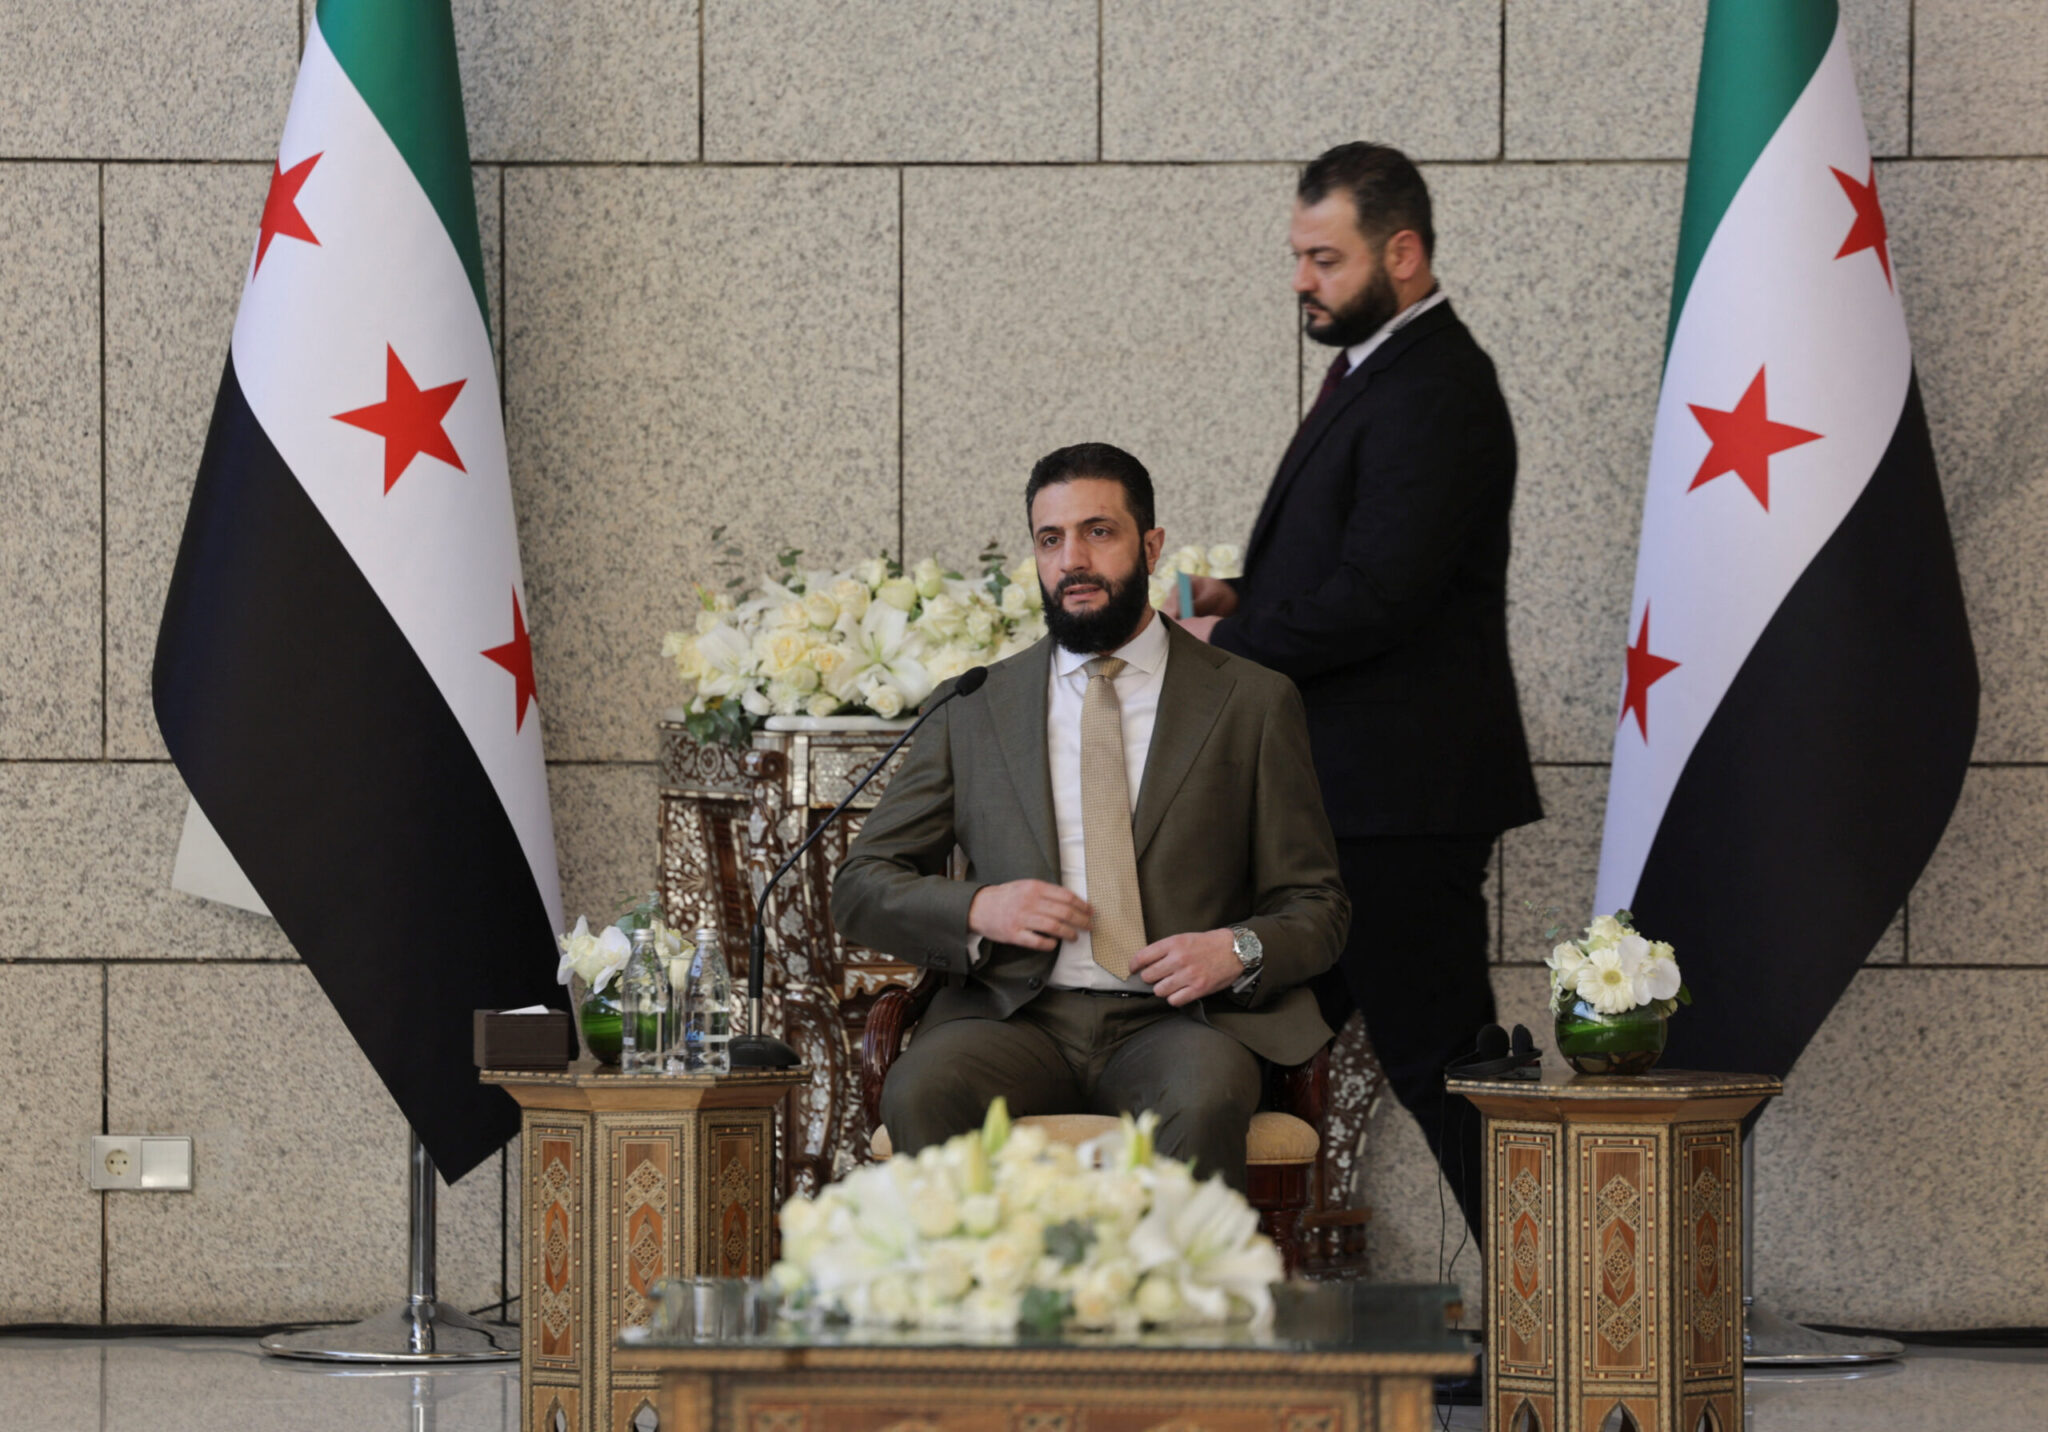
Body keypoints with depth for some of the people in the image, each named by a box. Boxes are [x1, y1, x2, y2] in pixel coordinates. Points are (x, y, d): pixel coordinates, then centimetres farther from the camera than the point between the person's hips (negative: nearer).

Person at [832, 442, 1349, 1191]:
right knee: (920, 1094, -32)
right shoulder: (973, 707, 17)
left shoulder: (1252, 703, 13)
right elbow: (860, 890, 16)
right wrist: (977, 908, -5)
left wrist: (1239, 951, -10)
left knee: (1204, 1101, -37)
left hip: (1177, 1017, -1)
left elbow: (1317, 907, 13)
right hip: (1015, 1013, 1)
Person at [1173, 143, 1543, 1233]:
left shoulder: (1433, 396, -18)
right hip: (1346, 788, 11)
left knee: (1435, 1058, -6)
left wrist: (1231, 640, -12)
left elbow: (1375, 599, -25)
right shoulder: (1374, 370, 16)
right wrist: (1246, 600, 6)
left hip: (1402, 801, -11)